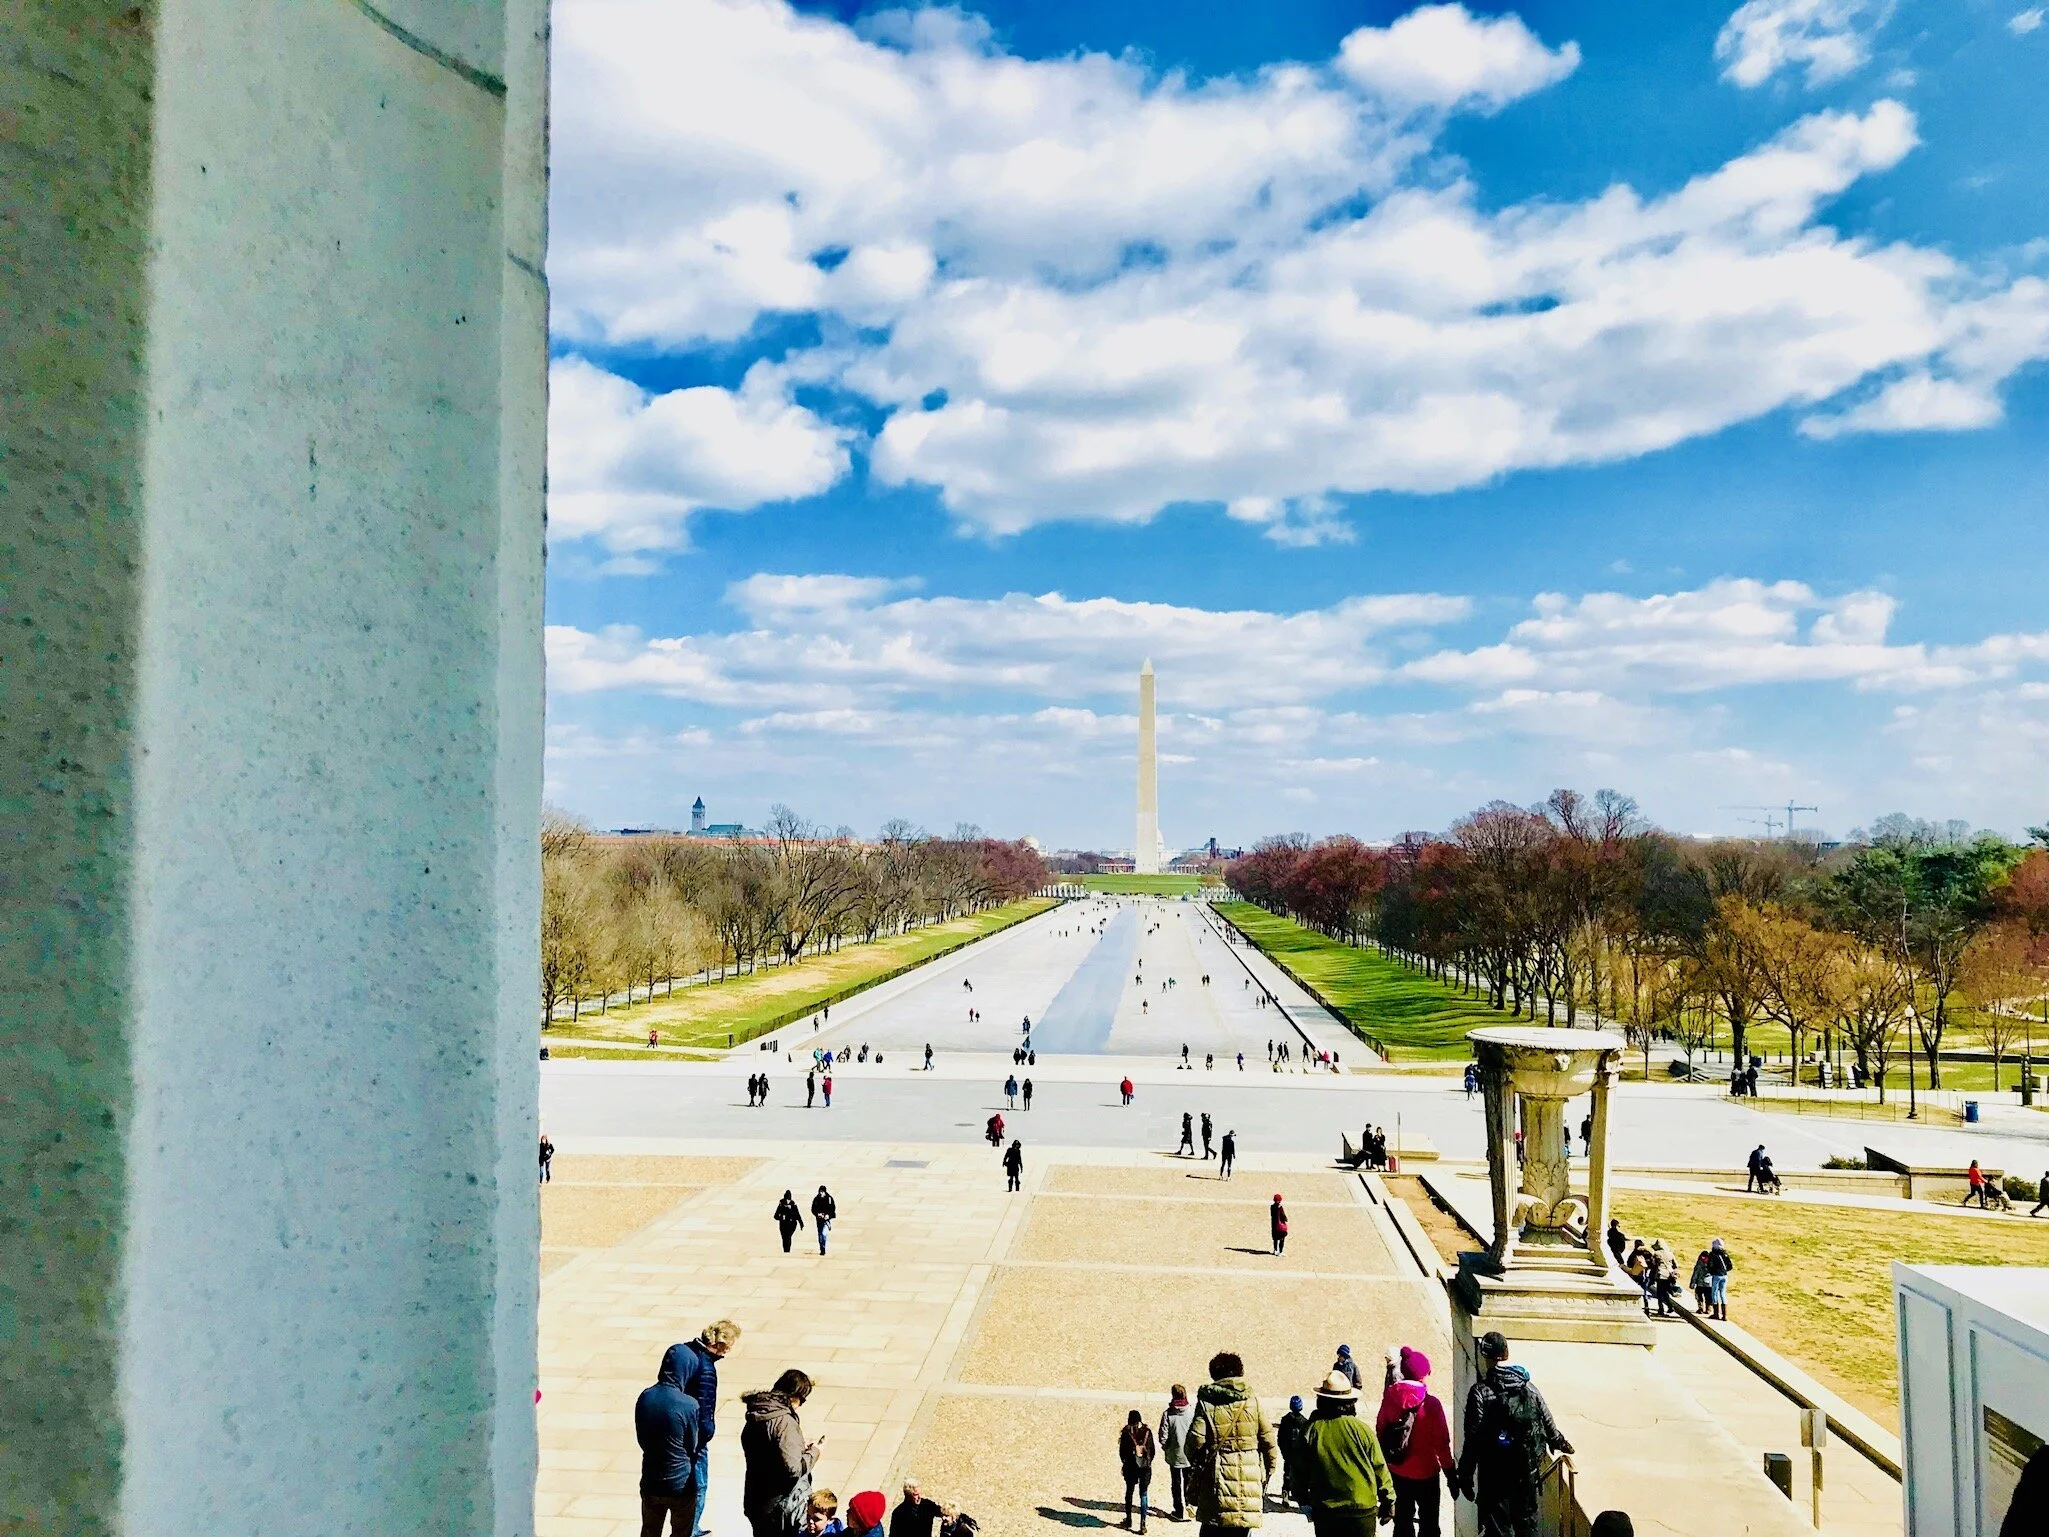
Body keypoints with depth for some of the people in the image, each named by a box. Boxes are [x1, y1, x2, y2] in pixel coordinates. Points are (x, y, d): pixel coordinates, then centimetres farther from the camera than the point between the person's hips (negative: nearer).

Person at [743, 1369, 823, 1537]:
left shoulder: (754, 1418, 2)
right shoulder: (785, 1422, -24)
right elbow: (793, 1469, -27)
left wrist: (800, 1448, 11)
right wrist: (814, 1452, -11)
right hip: (784, 1508, -7)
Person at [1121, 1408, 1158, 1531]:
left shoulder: (1126, 1433, -8)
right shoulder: (1147, 1432, -3)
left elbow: (1122, 1451, -3)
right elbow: (1153, 1449, 2)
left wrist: (1124, 1462, 15)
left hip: (1131, 1466, -1)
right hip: (1145, 1466, 1)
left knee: (1129, 1492, 17)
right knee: (1144, 1494, 7)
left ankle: (1128, 1520, 24)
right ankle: (1143, 1523, 0)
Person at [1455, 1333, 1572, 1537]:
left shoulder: (1481, 1392, -15)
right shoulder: (1529, 1387, 1)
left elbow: (1473, 1440, -16)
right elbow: (1549, 1425, 12)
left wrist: (1465, 1476, -8)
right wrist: (1562, 1444, 33)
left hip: (1495, 1476, -5)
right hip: (1528, 1472, 5)